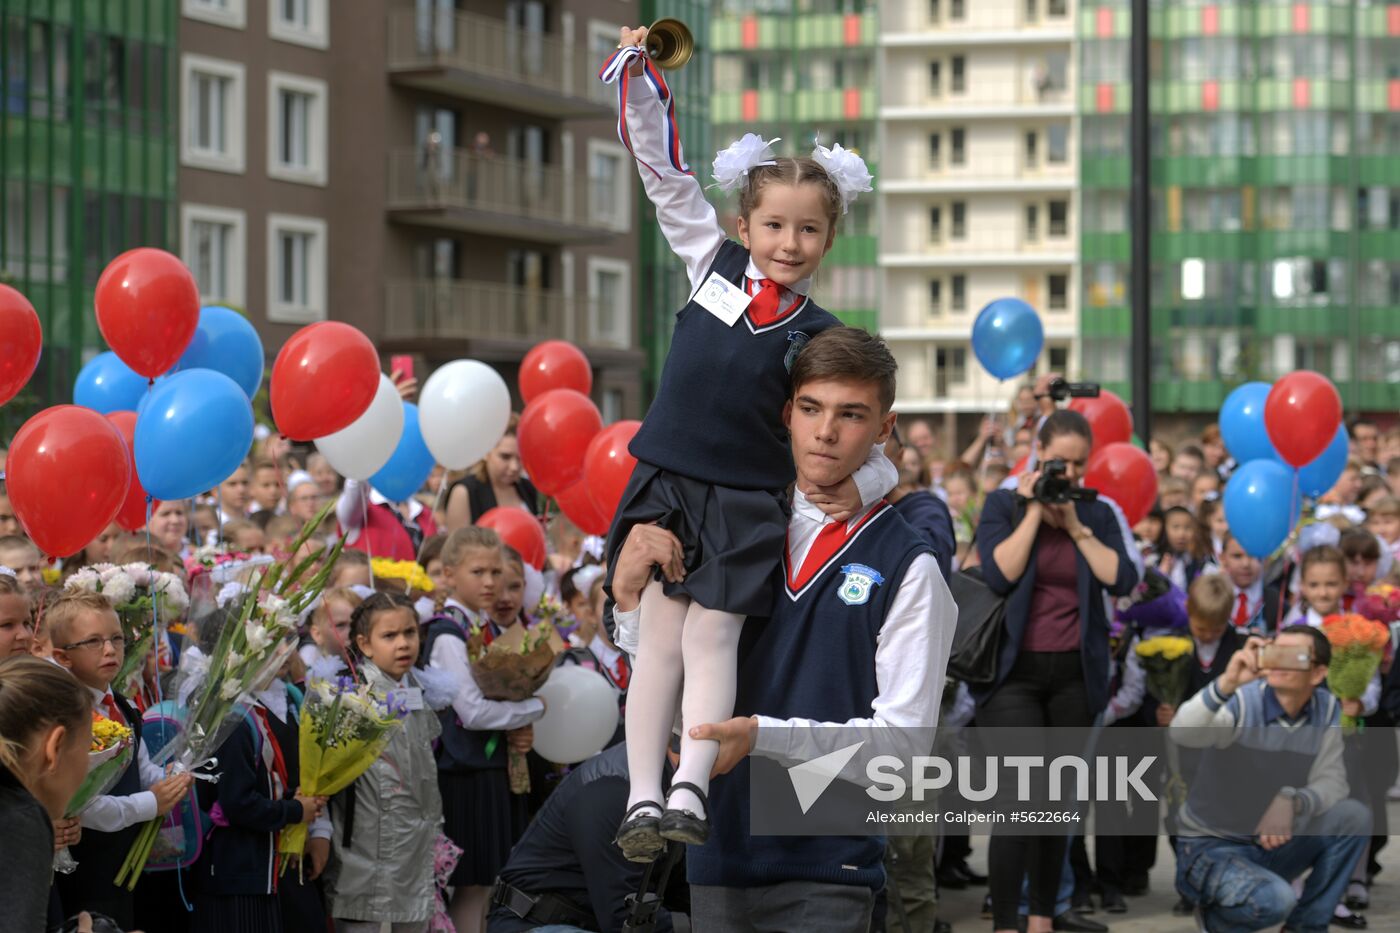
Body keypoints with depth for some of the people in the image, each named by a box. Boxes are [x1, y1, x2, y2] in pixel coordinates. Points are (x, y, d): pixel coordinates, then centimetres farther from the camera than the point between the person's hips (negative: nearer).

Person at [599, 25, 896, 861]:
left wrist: (863, 485, -17)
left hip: (746, 501, -2)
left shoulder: (820, 337, -1)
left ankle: (690, 794, -16)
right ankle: (644, 800, -4)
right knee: (660, 639, 0)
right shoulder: (714, 262, 6)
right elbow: (665, 171, 8)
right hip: (667, 483, 2)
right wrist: (639, 72, 4)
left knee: (711, 639, -7)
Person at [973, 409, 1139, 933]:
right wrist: (1034, 512, -8)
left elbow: (1122, 581, -4)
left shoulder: (1098, 516, 10)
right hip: (1015, 671, -3)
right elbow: (999, 575, -12)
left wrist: (1075, 526, -7)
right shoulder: (1003, 506, 3)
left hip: (1076, 674, 3)